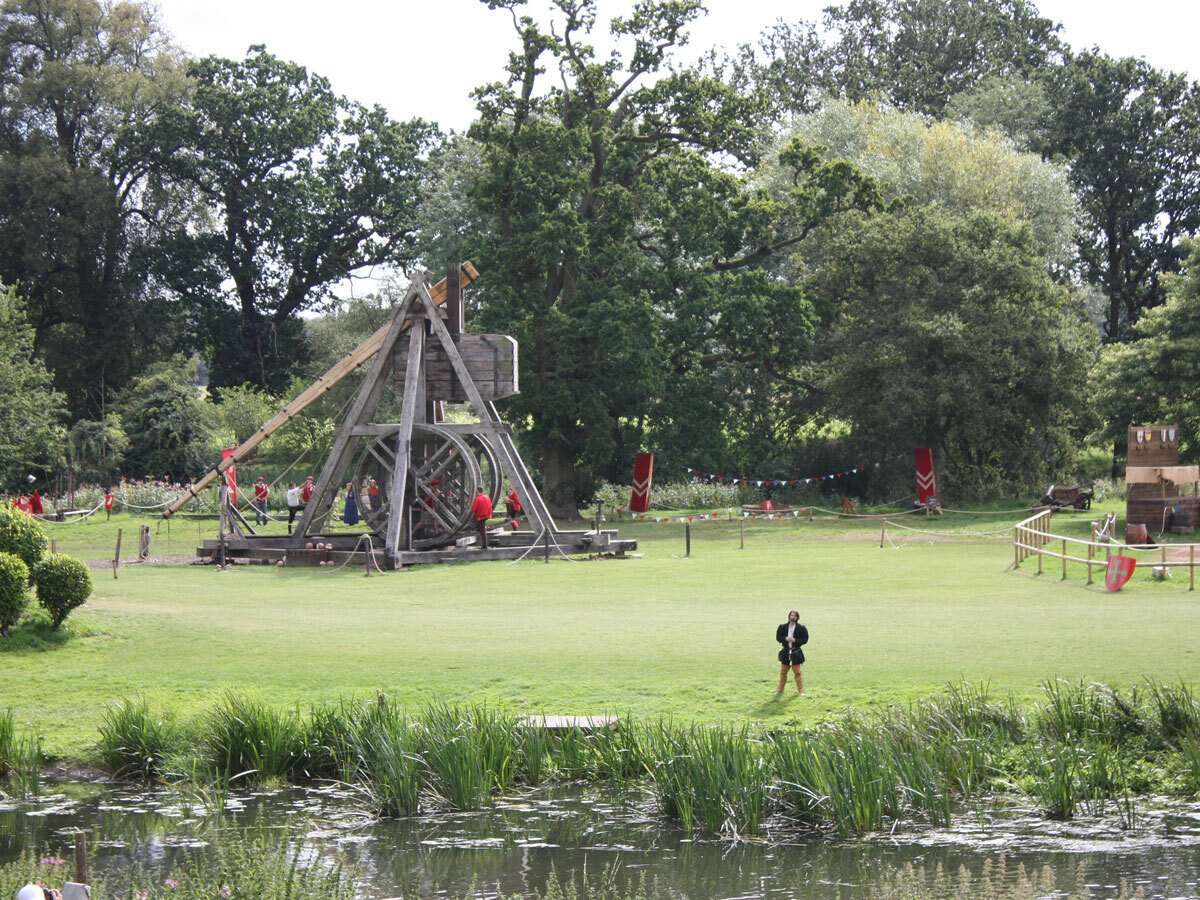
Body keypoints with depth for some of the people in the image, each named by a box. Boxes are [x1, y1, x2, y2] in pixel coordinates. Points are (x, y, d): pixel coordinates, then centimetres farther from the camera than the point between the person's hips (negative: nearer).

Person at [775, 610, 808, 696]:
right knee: (783, 672, 8)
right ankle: (780, 690, 18)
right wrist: (785, 639, -17)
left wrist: (795, 640, -20)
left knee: (797, 672, -1)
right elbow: (778, 637, 2)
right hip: (785, 652, 2)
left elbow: (805, 640, -5)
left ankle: (800, 690, 8)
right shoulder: (782, 627, 2)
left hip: (796, 652, -2)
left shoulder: (801, 628, -4)